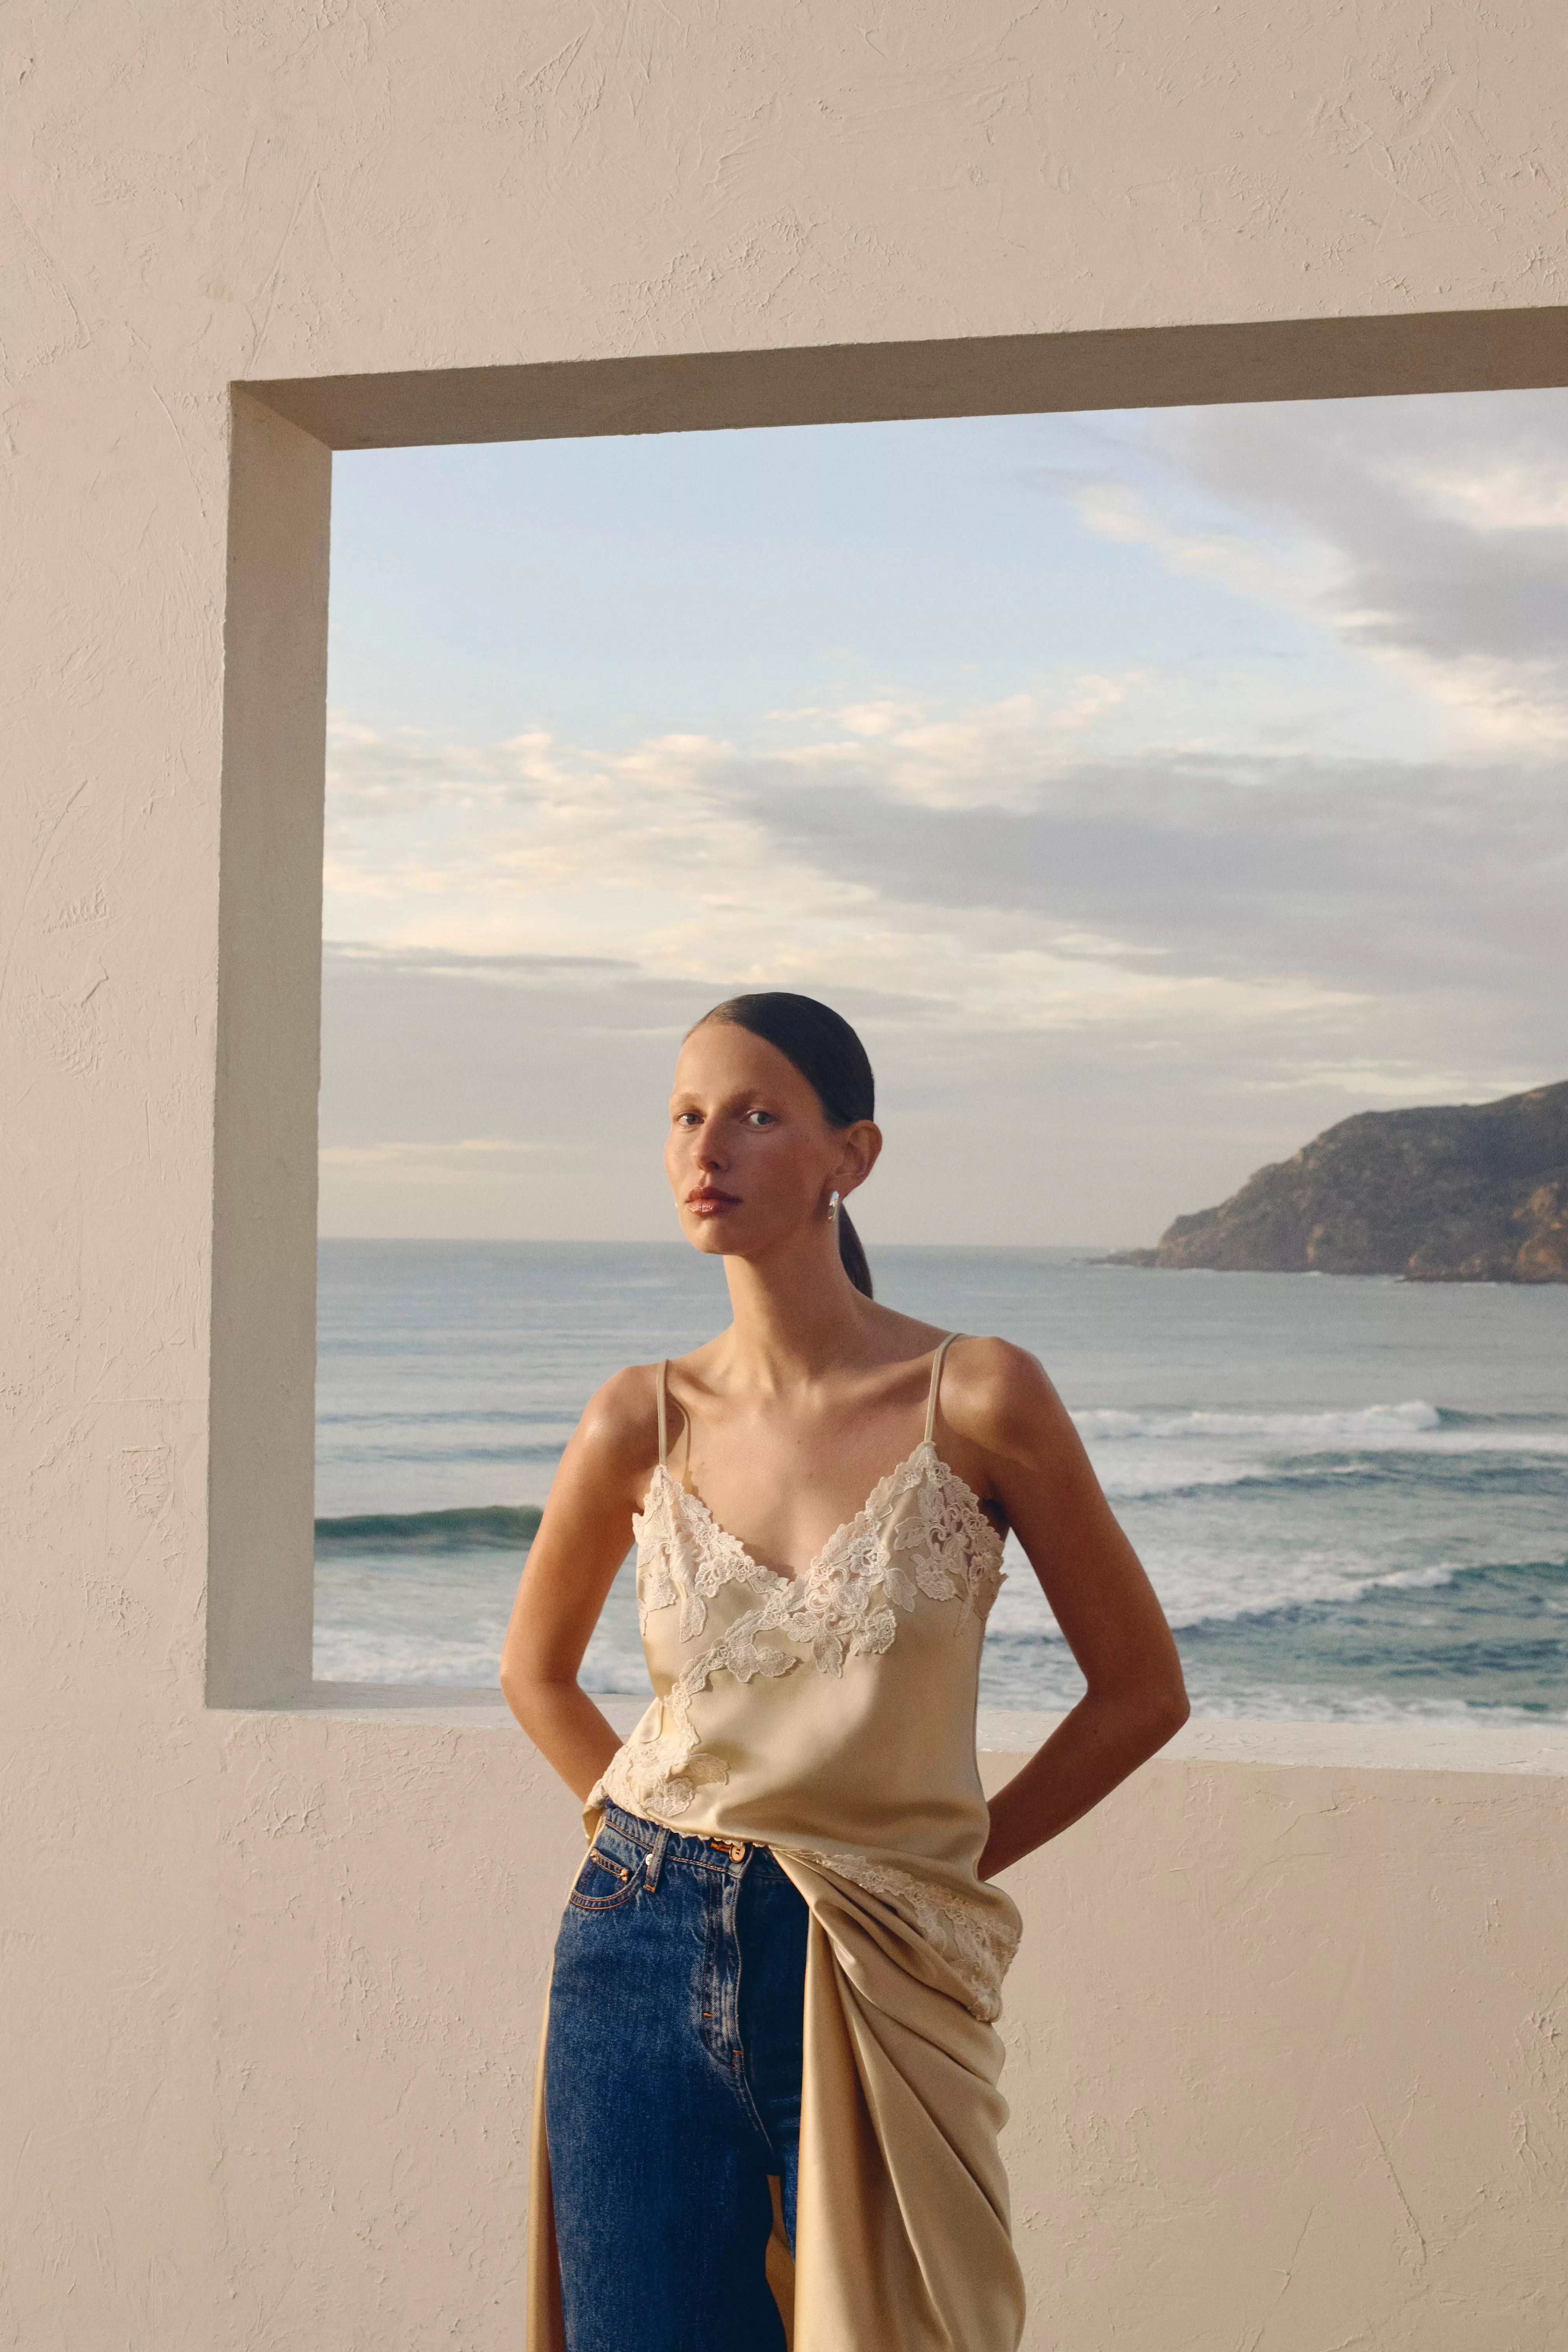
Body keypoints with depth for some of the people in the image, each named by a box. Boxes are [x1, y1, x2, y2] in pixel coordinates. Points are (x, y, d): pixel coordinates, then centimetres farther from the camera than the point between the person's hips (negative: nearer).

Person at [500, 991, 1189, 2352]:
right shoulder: (644, 1424, -2)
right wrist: (649, 1836, 8)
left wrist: (955, 1865, 3)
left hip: (875, 1984, -2)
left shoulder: (978, 1400, -9)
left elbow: (1142, 1690, 1)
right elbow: (537, 1669, 17)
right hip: (646, 1959, 2)